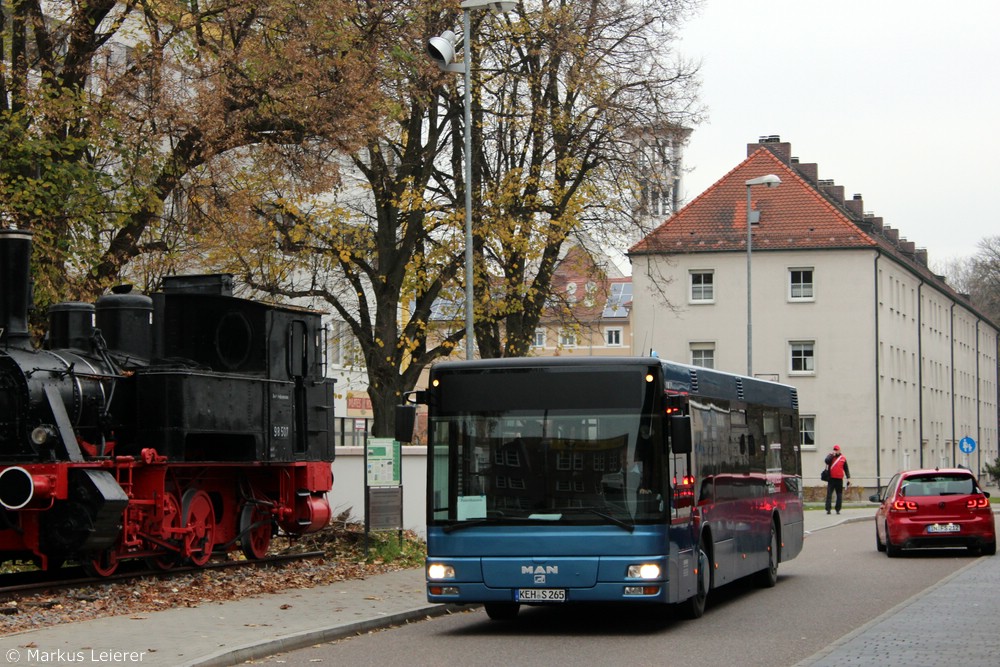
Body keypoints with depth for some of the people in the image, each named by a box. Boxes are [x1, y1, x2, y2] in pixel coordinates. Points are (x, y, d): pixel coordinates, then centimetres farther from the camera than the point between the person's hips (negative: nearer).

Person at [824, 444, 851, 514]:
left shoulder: (843, 458, 9)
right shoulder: (830, 456, 6)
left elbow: (846, 469, 12)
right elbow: (826, 461, -17)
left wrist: (848, 478, 5)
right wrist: (832, 455, -17)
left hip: (839, 479, 2)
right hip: (831, 479, -2)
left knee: (839, 495, 5)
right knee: (829, 494, -7)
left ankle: (838, 509, 12)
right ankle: (828, 509, -8)